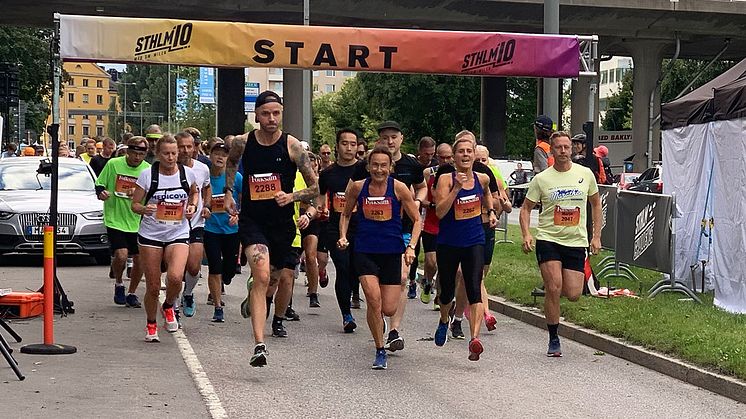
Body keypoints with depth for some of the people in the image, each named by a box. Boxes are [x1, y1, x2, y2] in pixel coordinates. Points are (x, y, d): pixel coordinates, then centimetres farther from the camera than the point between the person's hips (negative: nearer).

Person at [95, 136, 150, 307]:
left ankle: (131, 293, 26)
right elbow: (99, 185, 5)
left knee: (140, 260, 4)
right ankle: (118, 284, 12)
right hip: (115, 219, -2)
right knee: (121, 255, -19)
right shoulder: (113, 164, -3)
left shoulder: (148, 170, 0)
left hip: (138, 221, 3)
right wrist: (101, 193, -17)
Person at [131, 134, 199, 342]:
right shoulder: (147, 175, -6)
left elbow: (194, 192, 22)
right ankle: (151, 325, 26)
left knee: (175, 277, -23)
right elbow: (134, 204, -1)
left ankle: (168, 307, 10)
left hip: (178, 234, 1)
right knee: (153, 287, 2)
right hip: (150, 235, -1)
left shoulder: (187, 173, 0)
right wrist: (144, 209, -23)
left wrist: (192, 206, 2)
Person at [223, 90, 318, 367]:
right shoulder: (242, 143, -5)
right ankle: (259, 346, -28)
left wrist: (291, 197, -18)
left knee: (285, 277, 14)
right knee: (262, 277, -22)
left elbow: (315, 188, -2)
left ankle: (277, 320, 49)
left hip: (282, 222, 2)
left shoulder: (292, 146, -9)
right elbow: (231, 162, 22)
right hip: (252, 220, -2)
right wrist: (229, 192, 14)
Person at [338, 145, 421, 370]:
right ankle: (380, 351, 1)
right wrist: (343, 236, -1)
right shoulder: (358, 187, -2)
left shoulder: (399, 188, -6)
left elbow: (417, 220, 1)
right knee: (374, 301, -17)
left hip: (392, 252, 0)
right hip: (364, 251, 0)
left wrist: (411, 247, -11)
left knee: (389, 309, 0)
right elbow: (346, 214, 15)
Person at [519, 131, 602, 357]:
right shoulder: (541, 179, -1)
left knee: (573, 295, -4)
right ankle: (553, 339, 1)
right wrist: (526, 234, -9)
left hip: (576, 241, 2)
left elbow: (596, 204, 16)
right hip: (547, 239, -2)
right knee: (553, 288, -14)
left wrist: (596, 236, 10)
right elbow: (526, 208, 7)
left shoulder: (585, 174, 4)